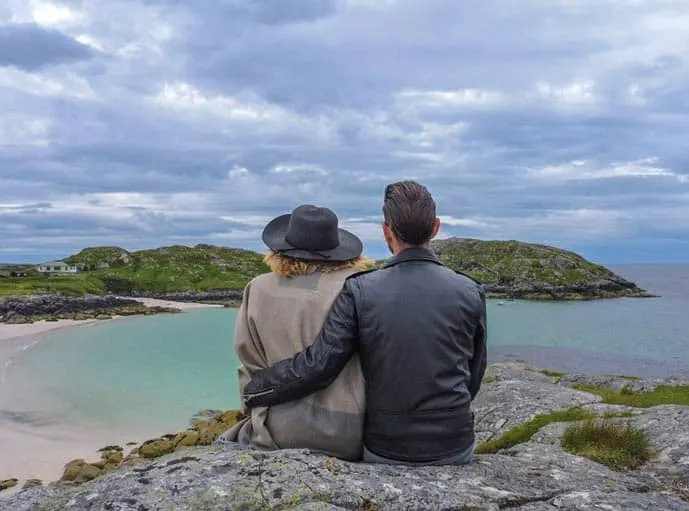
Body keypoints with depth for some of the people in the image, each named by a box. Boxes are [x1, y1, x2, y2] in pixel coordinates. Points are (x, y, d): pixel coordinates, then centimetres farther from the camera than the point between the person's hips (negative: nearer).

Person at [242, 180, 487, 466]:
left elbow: (318, 364, -14)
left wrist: (254, 390, 1)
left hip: (384, 452, -1)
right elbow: (474, 375, 4)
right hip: (456, 451, 1)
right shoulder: (470, 294, -7)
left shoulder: (360, 290, -13)